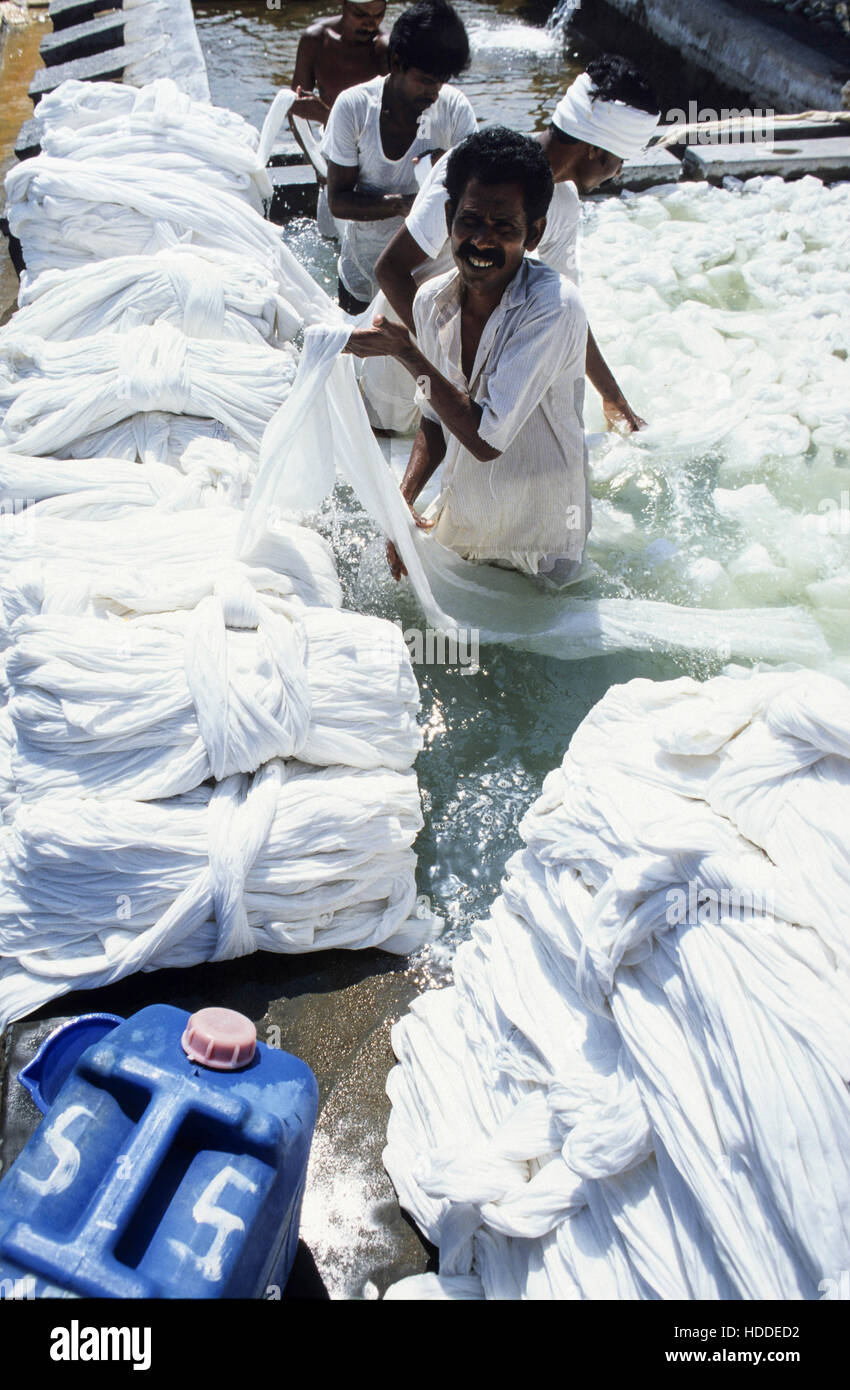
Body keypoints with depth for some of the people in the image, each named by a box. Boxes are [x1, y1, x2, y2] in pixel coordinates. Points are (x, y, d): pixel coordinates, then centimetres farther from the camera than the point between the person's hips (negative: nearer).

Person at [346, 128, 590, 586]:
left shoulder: (553, 305, -27)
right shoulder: (431, 300, -6)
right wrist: (402, 500, -8)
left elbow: (487, 438, -32)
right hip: (455, 530, 6)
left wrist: (405, 352, -27)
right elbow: (435, 418, 7)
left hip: (536, 550, -5)